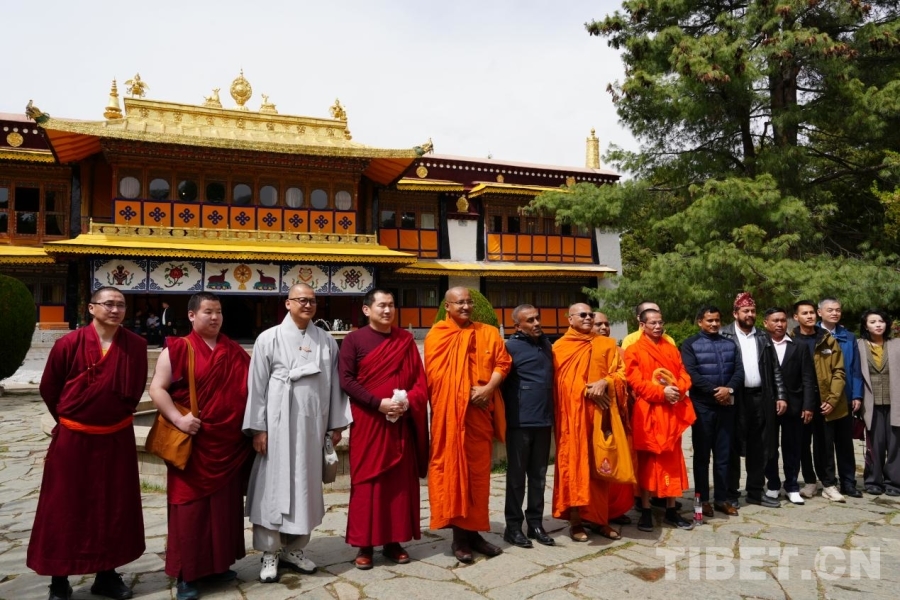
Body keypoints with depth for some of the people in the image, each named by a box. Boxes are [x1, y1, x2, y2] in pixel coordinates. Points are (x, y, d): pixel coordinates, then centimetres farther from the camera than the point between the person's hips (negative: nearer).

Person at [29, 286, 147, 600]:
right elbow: (48, 388, 3)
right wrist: (68, 418, 12)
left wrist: (117, 415, 10)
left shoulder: (136, 345, -5)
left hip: (117, 439, 2)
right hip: (73, 439, -2)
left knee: (115, 508, 10)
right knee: (64, 509, 7)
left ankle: (107, 575, 24)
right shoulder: (69, 344, -11)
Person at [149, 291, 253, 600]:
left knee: (225, 505, 13)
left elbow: (249, 389, 14)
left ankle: (218, 564, 28)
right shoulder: (177, 349, -5)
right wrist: (177, 418, -21)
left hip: (230, 443, 5)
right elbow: (157, 389, -8)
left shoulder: (236, 352, 9)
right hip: (192, 444, -4)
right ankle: (186, 574, 14)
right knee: (190, 507, 3)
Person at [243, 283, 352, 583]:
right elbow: (257, 385, -4)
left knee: (306, 487, 10)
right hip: (279, 424, -3)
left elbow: (334, 383, 8)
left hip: (313, 424, 3)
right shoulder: (269, 339, -2)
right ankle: (270, 553, 16)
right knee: (274, 486, 3)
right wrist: (258, 428, -8)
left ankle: (294, 549, 24)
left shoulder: (326, 341, 6)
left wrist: (336, 424, 6)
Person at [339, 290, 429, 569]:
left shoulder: (406, 340, 9)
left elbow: (420, 379, 7)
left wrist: (408, 401, -12)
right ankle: (364, 544, 12)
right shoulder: (354, 339, -1)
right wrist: (378, 403, -17)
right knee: (366, 480, 1)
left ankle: (394, 541, 18)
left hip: (401, 422, 3)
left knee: (400, 479, 6)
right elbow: (346, 379, -9)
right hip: (367, 422, -3)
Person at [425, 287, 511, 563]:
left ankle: (474, 531, 19)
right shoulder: (437, 336, 0)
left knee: (478, 470, 8)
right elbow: (434, 374, -6)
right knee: (452, 468, -1)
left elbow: (502, 362, 5)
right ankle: (459, 536, 8)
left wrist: (488, 389, -11)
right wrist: (465, 393, -12)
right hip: (449, 412, -4)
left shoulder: (489, 333, 11)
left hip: (480, 413, 4)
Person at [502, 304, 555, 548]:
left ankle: (536, 523, 22)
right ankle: (513, 526, 13)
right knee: (516, 474, 4)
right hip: (520, 422, -5)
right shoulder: (511, 346, -7)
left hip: (543, 420, 6)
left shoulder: (546, 344, 12)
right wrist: (512, 410, -6)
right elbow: (502, 382, -8)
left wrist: (552, 412, 15)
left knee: (538, 475, 12)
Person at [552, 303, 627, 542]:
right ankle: (575, 520, 3)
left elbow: (620, 372, 7)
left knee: (600, 465, 6)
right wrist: (586, 391, -16)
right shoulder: (560, 347, 4)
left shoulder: (607, 345, 14)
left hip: (600, 412, 3)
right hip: (573, 413, -3)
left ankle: (599, 518, 16)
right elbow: (560, 381, -5)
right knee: (574, 463, -2)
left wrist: (604, 383, -13)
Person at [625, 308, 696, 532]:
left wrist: (678, 390, -12)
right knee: (647, 461, 1)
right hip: (647, 412, -5)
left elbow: (683, 375, 9)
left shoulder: (671, 349, 14)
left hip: (673, 412, 5)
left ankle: (671, 509, 18)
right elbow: (635, 381, -10)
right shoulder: (634, 351, -2)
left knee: (672, 460, 9)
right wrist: (661, 393, -19)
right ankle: (645, 510, 10)